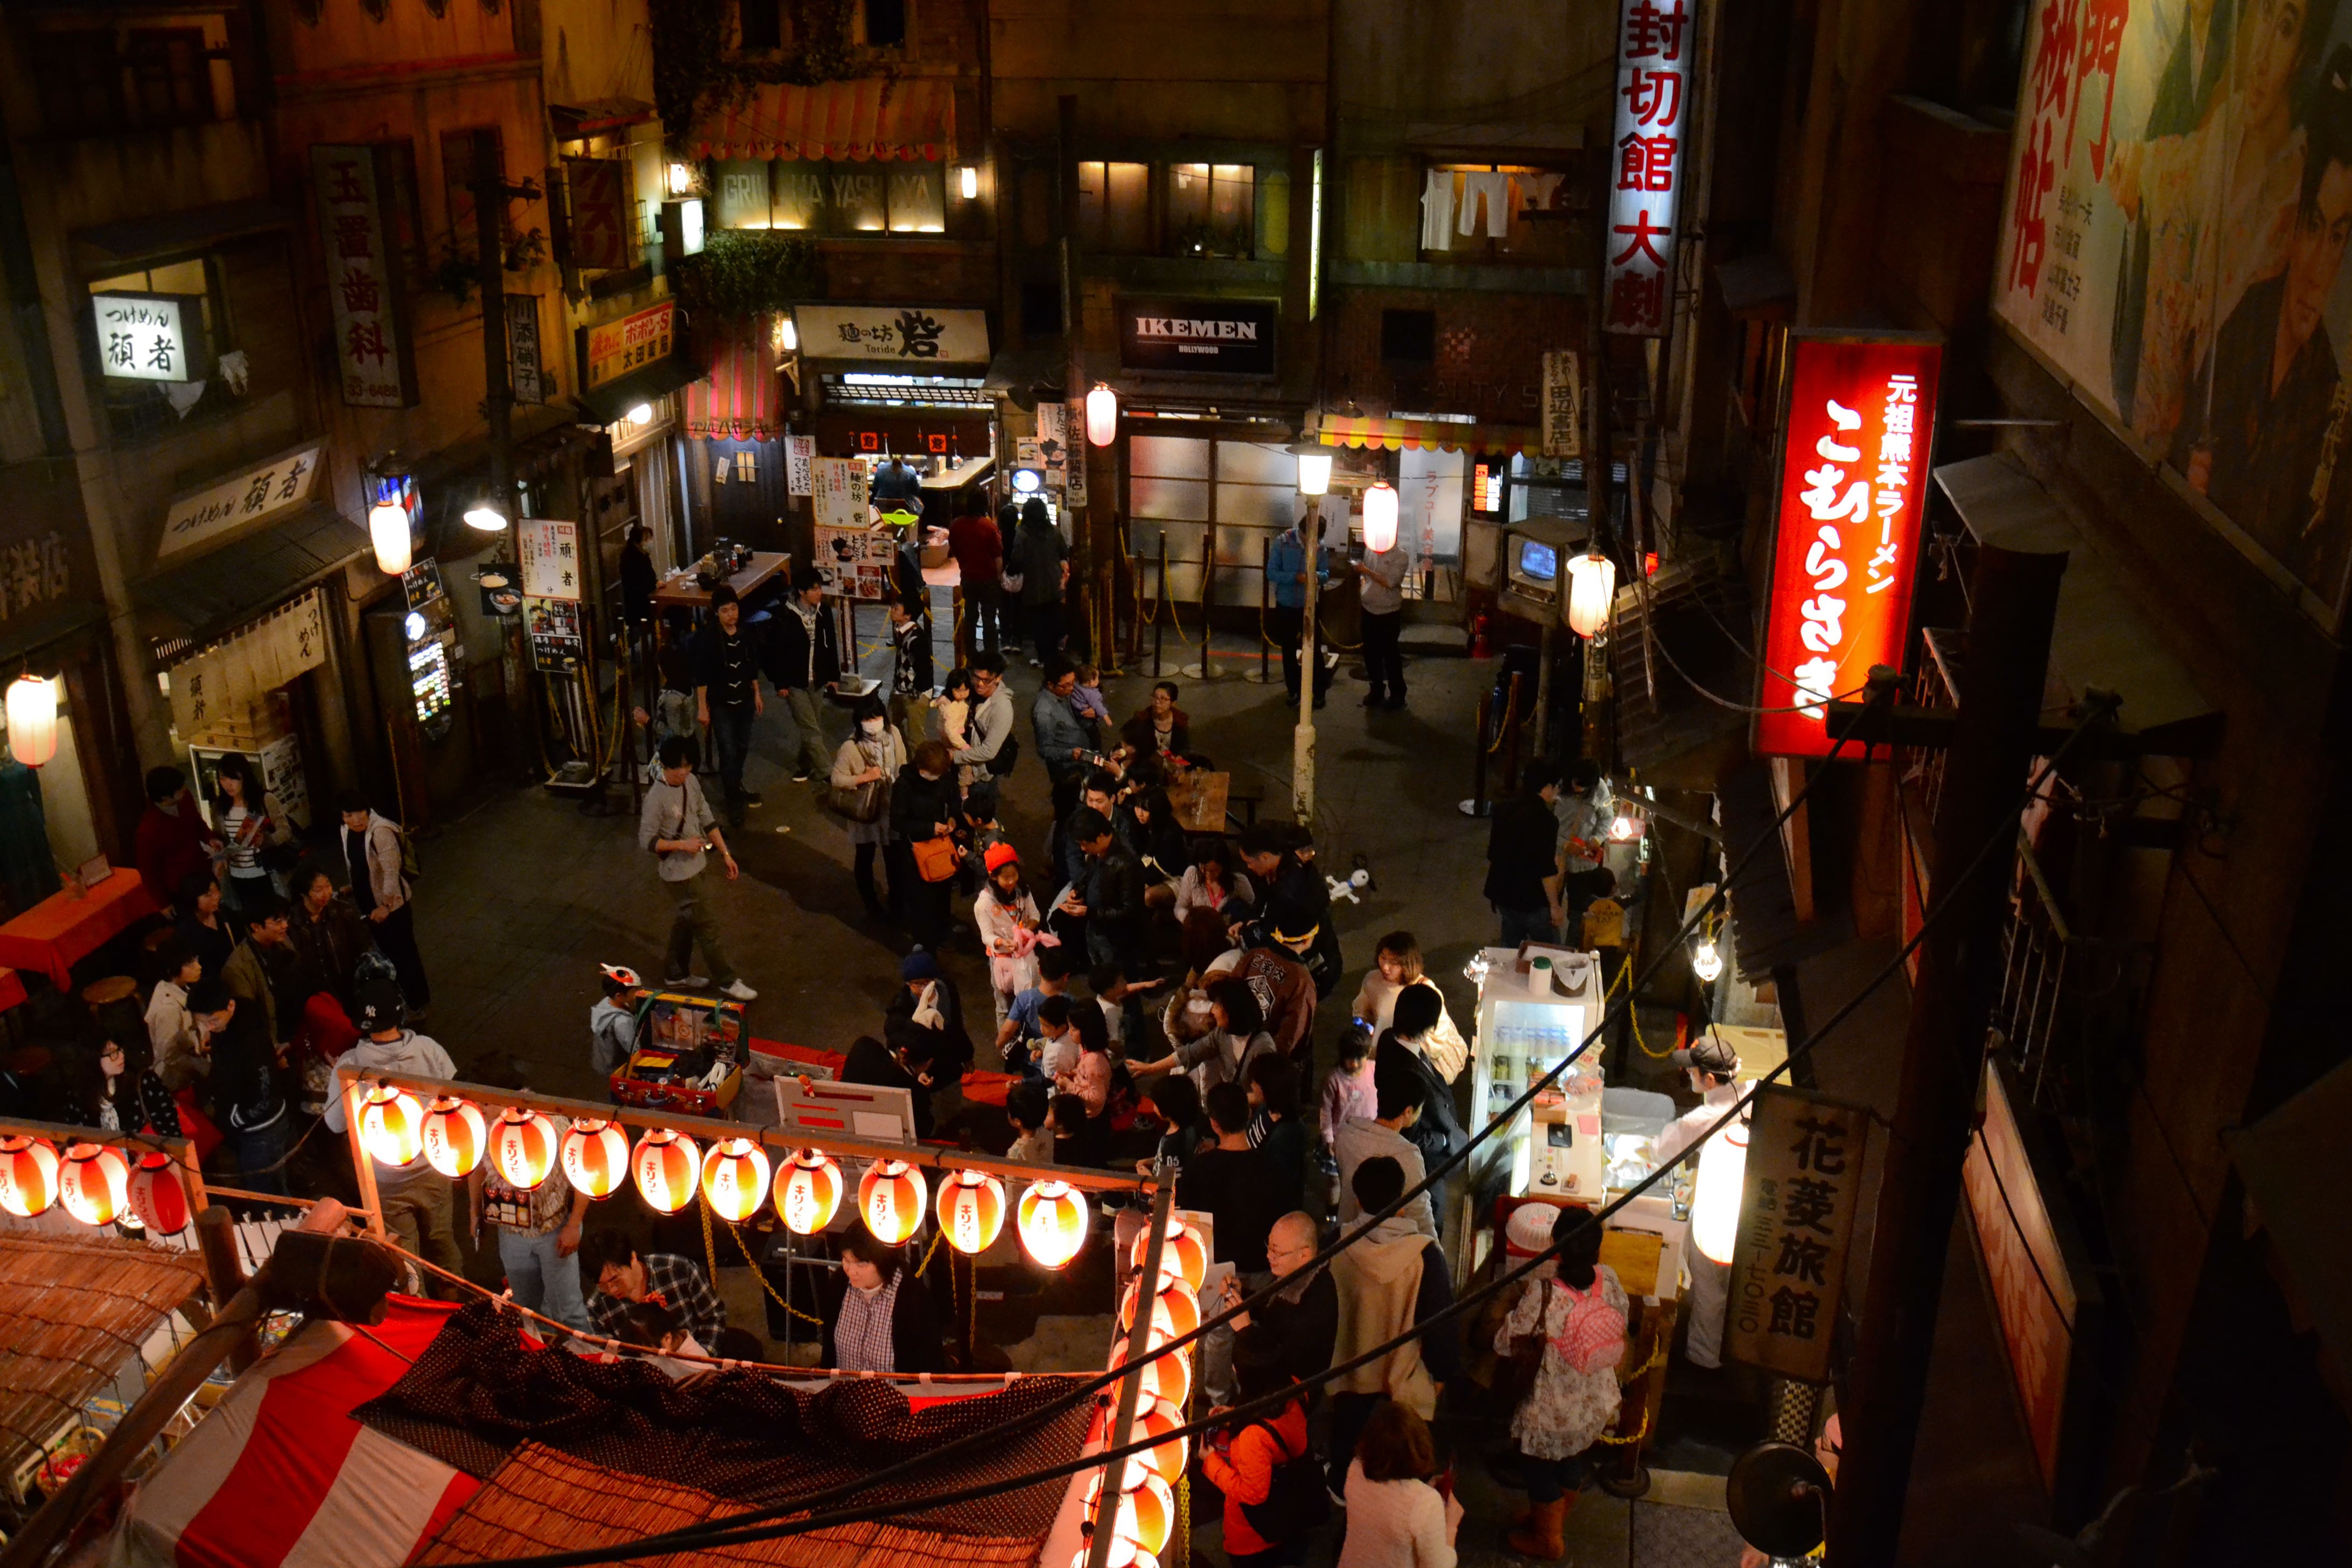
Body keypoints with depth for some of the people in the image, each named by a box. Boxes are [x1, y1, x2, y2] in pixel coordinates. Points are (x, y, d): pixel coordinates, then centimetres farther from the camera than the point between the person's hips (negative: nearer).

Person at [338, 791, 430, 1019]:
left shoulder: (381, 832, -26)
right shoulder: (346, 831, -1)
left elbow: (391, 872, -27)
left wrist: (385, 906, -28)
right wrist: (353, 891, 21)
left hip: (392, 905, -8)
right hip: (369, 904, 8)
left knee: (404, 952, 4)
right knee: (388, 952, 21)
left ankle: (417, 1004, 17)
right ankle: (401, 997, 38)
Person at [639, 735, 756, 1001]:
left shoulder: (691, 782, -2)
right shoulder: (657, 798, -24)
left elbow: (707, 820, 8)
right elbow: (646, 840, -18)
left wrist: (725, 854, 6)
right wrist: (682, 844, -26)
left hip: (699, 864, 8)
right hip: (680, 873, -7)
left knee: (686, 920, 21)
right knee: (708, 926, 2)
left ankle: (676, 973, 39)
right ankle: (728, 981, 15)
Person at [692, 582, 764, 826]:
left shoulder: (744, 633, -2)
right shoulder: (708, 637, -17)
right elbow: (701, 675, -15)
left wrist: (757, 694, 14)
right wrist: (702, 707, -14)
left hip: (744, 700, 6)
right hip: (721, 704, -6)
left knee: (742, 747, 18)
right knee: (729, 753, -5)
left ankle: (735, 785, 41)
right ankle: (734, 802, 5)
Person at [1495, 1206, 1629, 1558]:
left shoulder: (1543, 1292, -32)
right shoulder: (1608, 1279, -17)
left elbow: (1505, 1344, -20)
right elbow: (1622, 1323, 3)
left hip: (1555, 1413, -5)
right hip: (1599, 1403, 5)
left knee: (1540, 1469, 21)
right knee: (1572, 1462, 29)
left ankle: (1547, 1540, 42)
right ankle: (1553, 1519, 53)